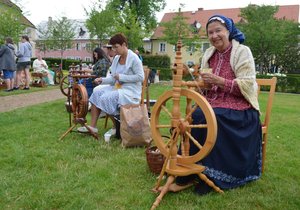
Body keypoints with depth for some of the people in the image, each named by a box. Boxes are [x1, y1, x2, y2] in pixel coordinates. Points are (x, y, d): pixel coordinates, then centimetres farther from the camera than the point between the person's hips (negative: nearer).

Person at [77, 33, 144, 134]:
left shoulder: (133, 58, -12)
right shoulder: (117, 58, 9)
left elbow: (140, 77, -17)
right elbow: (113, 77, 11)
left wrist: (121, 77, -18)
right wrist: (102, 80, -8)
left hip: (130, 91, -8)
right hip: (118, 87, 8)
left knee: (106, 97, -24)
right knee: (96, 92, -9)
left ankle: (93, 127, -6)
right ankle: (92, 126, -12)